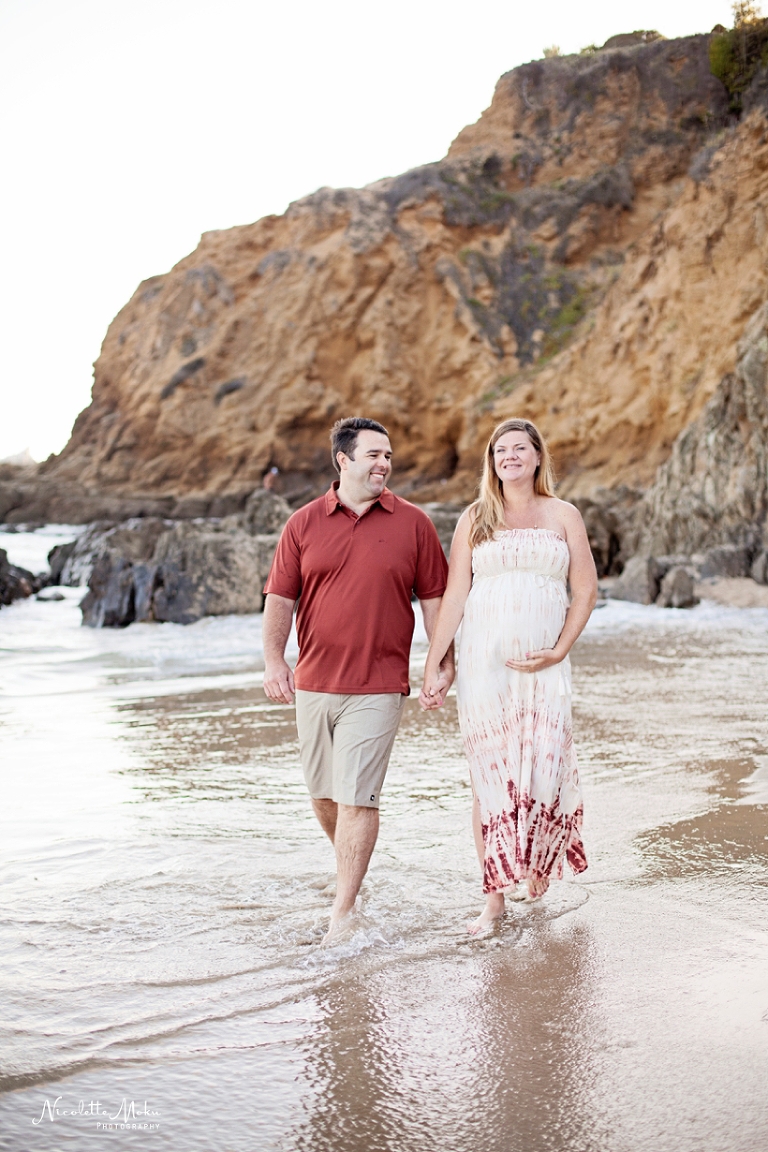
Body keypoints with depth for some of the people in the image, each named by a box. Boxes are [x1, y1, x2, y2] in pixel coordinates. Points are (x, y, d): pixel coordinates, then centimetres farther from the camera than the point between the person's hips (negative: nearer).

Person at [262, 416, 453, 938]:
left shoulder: (413, 523, 2)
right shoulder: (304, 523, 4)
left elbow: (434, 597, 5)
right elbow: (280, 597, 4)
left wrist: (445, 662, -1)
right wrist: (273, 659, -8)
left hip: (378, 686, -3)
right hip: (313, 684, 3)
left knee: (357, 798, -6)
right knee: (324, 796, 14)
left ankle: (344, 911, 2)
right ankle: (351, 871, 40)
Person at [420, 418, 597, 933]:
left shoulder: (563, 516, 8)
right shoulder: (475, 519, 9)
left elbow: (585, 590, 6)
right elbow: (454, 595, 5)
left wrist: (558, 651, -6)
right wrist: (433, 667, 0)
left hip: (544, 667, 0)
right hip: (483, 663, 0)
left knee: (544, 768, -3)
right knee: (489, 776, -1)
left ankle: (540, 865, 28)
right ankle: (495, 895, 7)